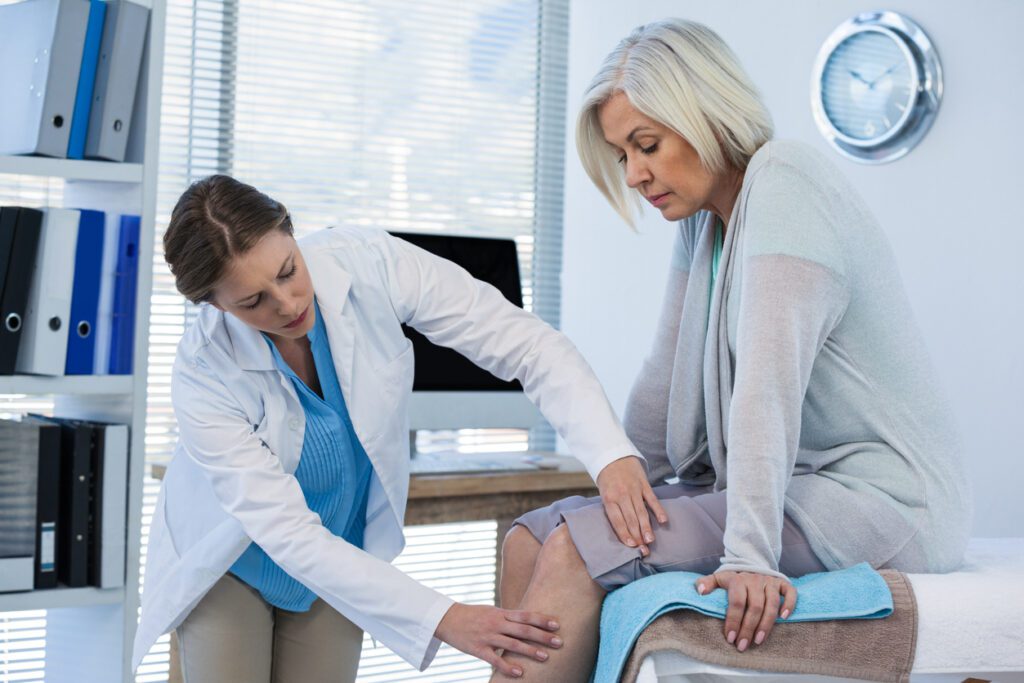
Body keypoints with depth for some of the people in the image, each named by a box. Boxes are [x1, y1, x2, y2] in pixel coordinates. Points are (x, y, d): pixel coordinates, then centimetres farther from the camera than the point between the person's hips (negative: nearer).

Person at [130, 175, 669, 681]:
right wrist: (443, 619, -41)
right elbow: (292, 536, -32)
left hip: (348, 553, 2)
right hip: (232, 560, -2)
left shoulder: (368, 265, -26)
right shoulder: (203, 375, -30)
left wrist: (611, 454, -41)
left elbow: (527, 345, -25)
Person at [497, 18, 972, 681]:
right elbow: (667, 377, 15)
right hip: (801, 491, 9)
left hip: (880, 501, -9)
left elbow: (768, 379, -26)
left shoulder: (785, 183, -15)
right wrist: (619, 488, 10)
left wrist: (751, 552, -32)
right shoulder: (701, 217, 13)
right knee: (529, 542, -1)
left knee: (578, 551, -22)